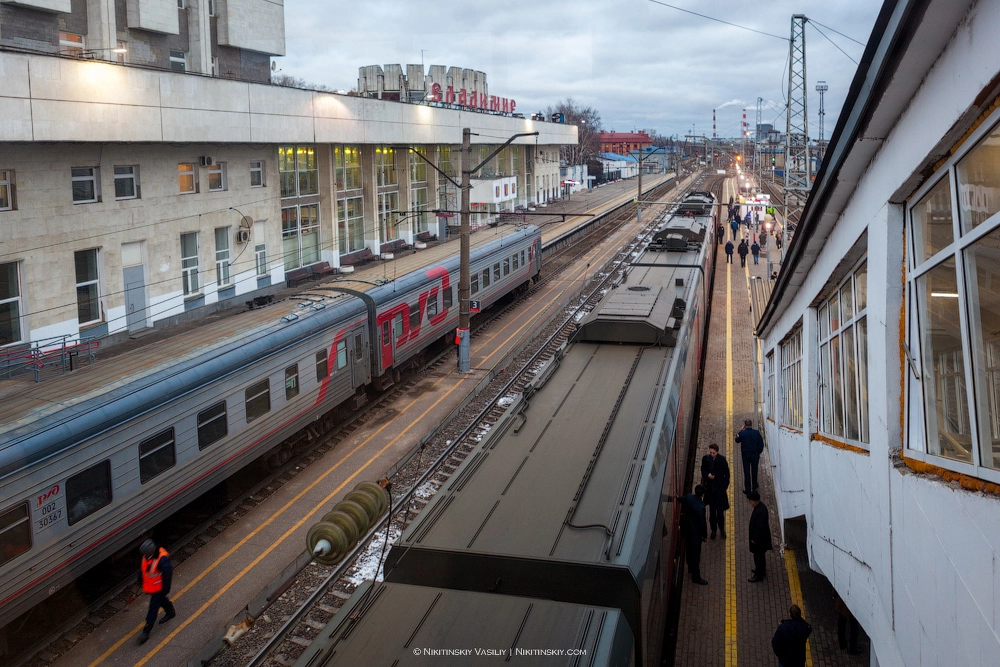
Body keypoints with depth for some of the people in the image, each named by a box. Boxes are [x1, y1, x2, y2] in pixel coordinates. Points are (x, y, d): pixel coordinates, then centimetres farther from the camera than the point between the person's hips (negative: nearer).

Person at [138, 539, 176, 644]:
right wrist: (141, 581, 18)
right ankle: (170, 612, 55)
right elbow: (142, 569, 8)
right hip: (149, 586, 7)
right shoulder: (146, 556, -11)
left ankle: (146, 632, 11)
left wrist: (166, 590, -17)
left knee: (153, 608, 2)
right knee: (161, 600, 28)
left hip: (158, 588, -7)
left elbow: (167, 575, -25)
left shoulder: (162, 559, -34)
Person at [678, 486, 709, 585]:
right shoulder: (701, 507, -34)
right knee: (696, 553, 6)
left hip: (687, 528, 8)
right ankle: (696, 576, 17)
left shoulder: (688, 497, -15)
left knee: (690, 549, 27)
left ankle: (691, 567, 47)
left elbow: (680, 500, 9)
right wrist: (704, 534, -5)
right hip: (695, 532, -8)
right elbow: (702, 522, -22)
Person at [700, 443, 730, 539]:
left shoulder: (722, 460, -10)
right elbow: (703, 470, 8)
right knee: (712, 510, 11)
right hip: (710, 488, 2)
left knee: (720, 510, -1)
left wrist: (725, 486, -5)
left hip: (720, 488, -2)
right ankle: (713, 530, 23)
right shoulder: (705, 458, -4)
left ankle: (722, 529, 18)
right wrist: (707, 475, -13)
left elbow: (727, 473, -3)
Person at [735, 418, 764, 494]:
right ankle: (754, 487, 32)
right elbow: (761, 444, -4)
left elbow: (737, 440, 7)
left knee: (746, 472, 5)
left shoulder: (742, 433, -13)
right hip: (755, 455, 2)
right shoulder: (756, 432, -8)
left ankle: (747, 489, 6)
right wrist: (759, 452, 10)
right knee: (754, 471, 19)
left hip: (745, 455, -2)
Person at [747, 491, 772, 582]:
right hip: (761, 536, 10)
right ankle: (762, 571, 42)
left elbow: (759, 527, -28)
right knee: (760, 555, 25)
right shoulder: (761, 506, -1)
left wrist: (754, 539, -18)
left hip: (759, 538, -10)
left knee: (758, 557, 6)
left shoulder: (760, 511, -33)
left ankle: (758, 576, 19)